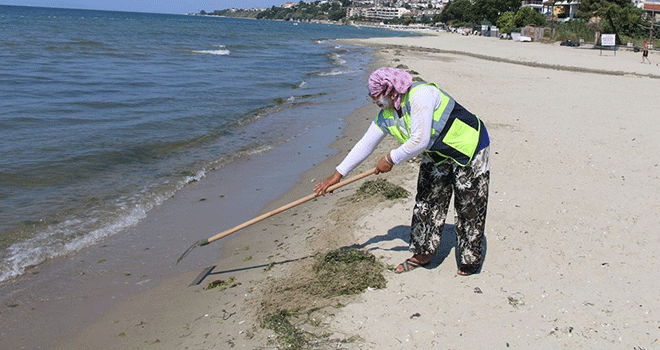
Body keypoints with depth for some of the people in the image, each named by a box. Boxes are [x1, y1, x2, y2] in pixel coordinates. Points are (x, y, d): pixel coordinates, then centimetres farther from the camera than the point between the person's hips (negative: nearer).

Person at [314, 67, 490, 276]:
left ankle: (471, 259, 17)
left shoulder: (420, 95, -30)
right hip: (436, 155, 8)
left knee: (469, 207, 0)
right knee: (426, 203, 8)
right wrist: (337, 175, 3)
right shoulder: (386, 117, -4)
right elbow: (365, 145, 3)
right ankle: (423, 253, 23)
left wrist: (391, 159, -21)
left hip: (469, 148, -8)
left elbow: (420, 141, -34)